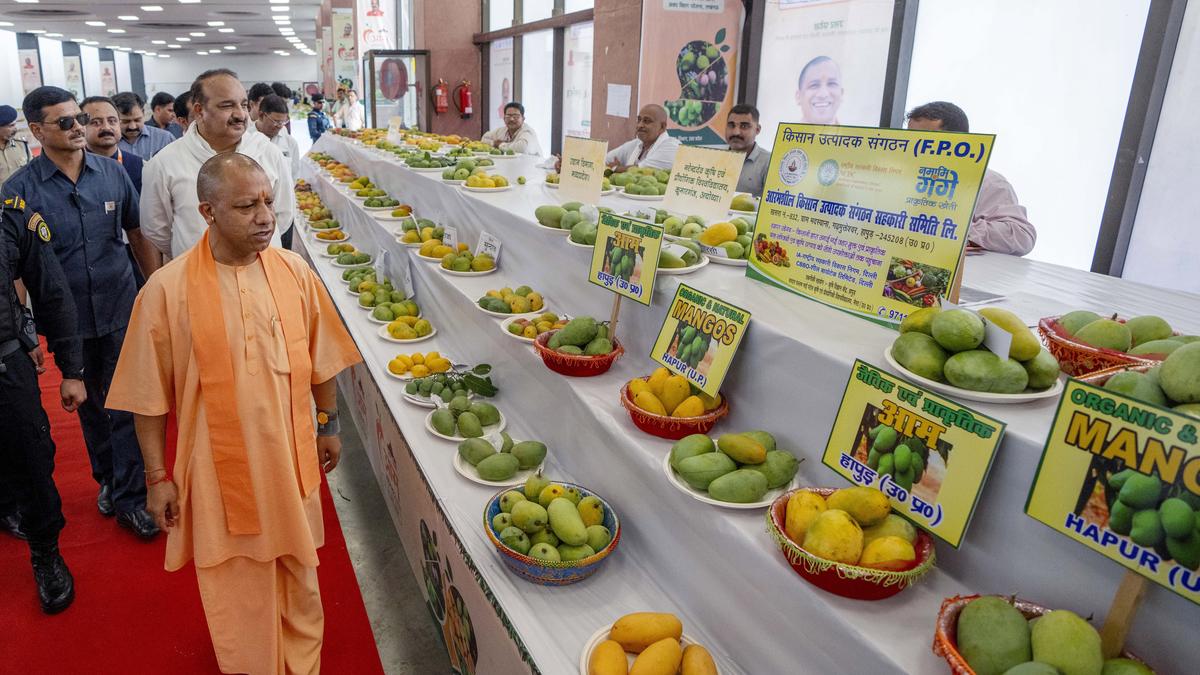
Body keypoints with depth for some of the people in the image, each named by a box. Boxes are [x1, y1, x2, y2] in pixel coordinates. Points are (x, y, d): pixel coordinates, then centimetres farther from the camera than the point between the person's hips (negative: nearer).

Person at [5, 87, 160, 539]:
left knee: (125, 405, 2)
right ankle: (107, 478, 37)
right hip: (70, 319, 0)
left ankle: (129, 498, 13)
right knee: (89, 405, 17)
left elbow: (137, 234, 7)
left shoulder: (112, 172, -2)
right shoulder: (20, 189, -7)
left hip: (122, 310, 0)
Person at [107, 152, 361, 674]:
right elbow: (150, 396, -7)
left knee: (298, 570, 20)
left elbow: (320, 359, 6)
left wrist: (328, 425, 12)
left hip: (291, 457, 3)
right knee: (237, 584, 15)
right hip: (221, 468, -2)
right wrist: (158, 477, -3)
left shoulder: (295, 272, -6)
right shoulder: (167, 289, -15)